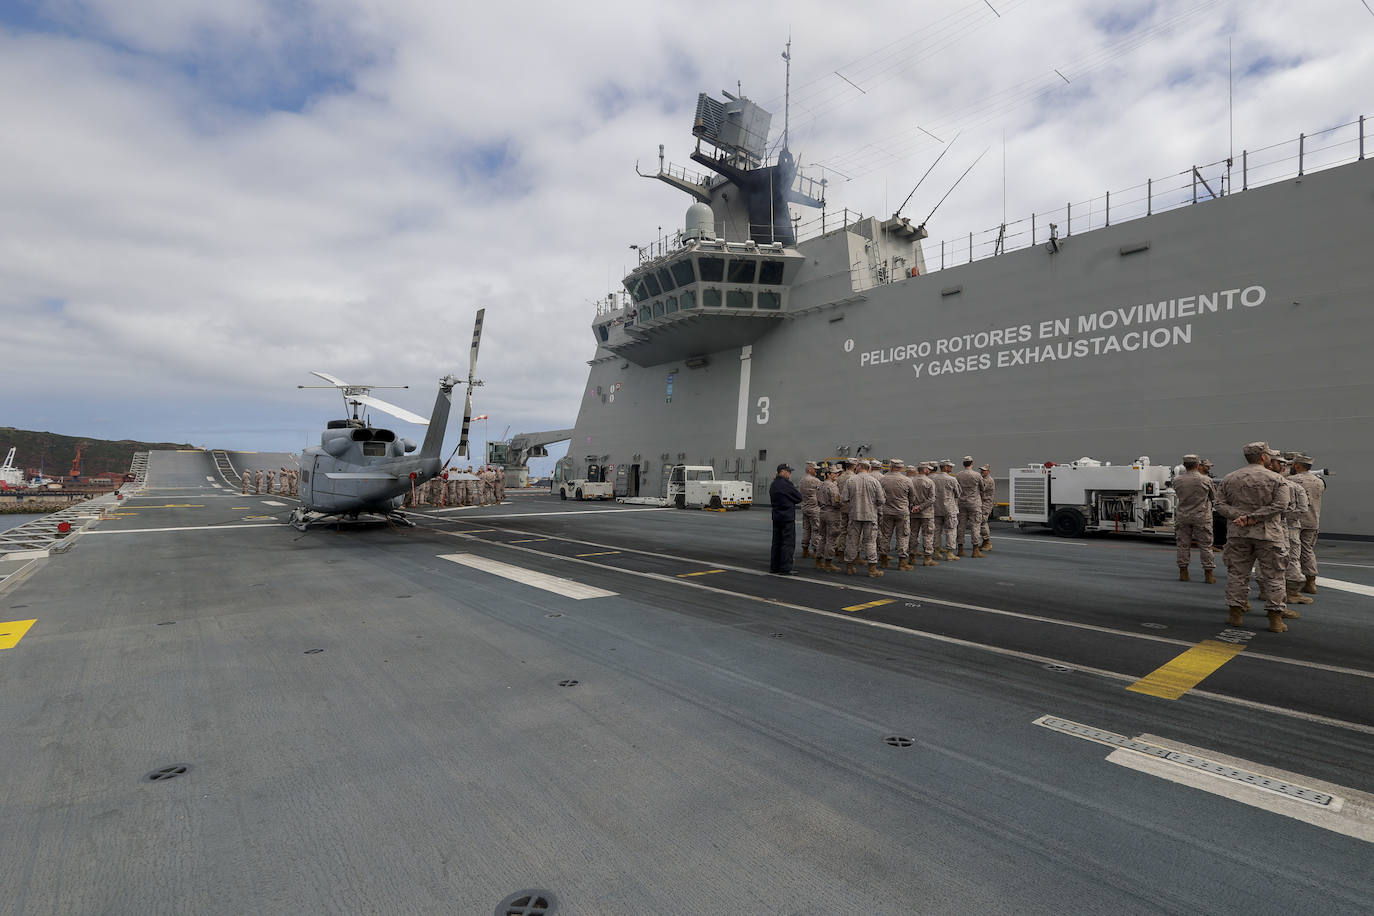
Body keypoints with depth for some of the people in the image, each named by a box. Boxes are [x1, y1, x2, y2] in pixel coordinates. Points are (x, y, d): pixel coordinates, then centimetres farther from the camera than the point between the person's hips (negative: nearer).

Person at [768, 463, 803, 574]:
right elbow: (799, 498, -9)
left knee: (776, 542, 14)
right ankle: (785, 569, -4)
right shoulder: (786, 484, -15)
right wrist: (795, 489, 9)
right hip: (787, 517, -9)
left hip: (776, 516, 9)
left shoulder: (773, 485, 12)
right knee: (788, 543, -4)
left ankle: (774, 566, 19)